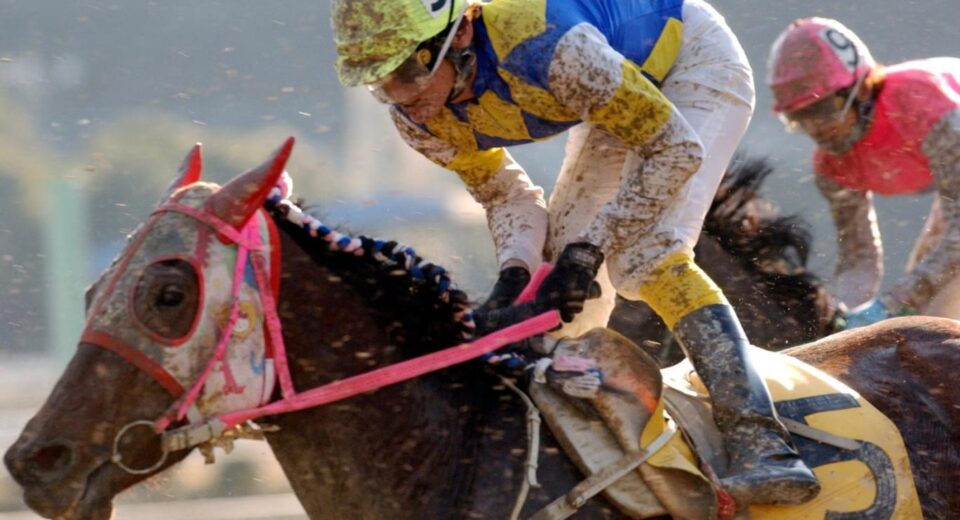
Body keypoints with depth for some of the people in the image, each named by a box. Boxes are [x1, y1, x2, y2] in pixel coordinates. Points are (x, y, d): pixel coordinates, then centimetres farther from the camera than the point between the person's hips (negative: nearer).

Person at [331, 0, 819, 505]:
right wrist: (514, 272, -21)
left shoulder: (543, 46, -41)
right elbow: (503, 192, -1)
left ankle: (760, 441, -32)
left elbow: (676, 149, -32)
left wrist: (589, 248, -33)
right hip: (627, 81, 8)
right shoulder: (419, 119, -18)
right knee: (562, 251, -3)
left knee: (646, 252, -25)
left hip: (698, 61, -8)